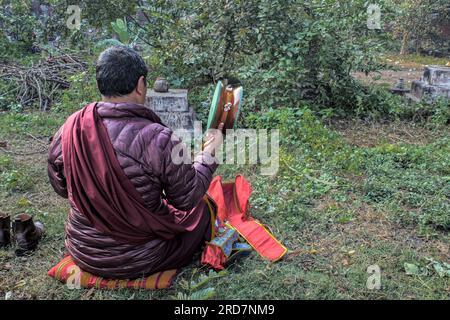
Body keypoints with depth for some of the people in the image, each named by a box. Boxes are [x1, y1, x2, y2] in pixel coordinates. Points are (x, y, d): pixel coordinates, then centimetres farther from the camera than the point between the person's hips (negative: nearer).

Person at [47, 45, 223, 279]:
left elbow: (60, 187, 2)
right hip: (138, 260, -5)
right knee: (200, 208, 19)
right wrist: (209, 153, -1)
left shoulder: (69, 129, -14)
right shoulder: (159, 139, -29)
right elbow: (187, 198, -14)